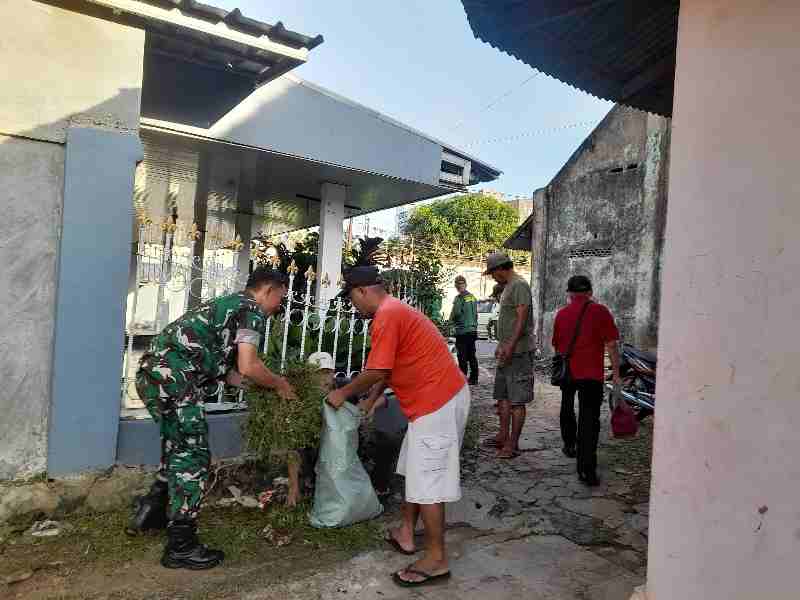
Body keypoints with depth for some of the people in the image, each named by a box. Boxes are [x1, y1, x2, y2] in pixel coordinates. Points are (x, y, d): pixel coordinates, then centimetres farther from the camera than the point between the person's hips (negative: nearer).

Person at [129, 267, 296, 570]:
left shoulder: (229, 304, 27)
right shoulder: (252, 310, -2)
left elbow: (226, 370, 27)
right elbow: (248, 367, -13)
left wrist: (267, 386, 28)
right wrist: (279, 384, 5)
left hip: (153, 372, 10)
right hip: (174, 378, -10)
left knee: (179, 447, 25)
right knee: (194, 457, 0)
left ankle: (151, 511, 39)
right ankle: (181, 546, 7)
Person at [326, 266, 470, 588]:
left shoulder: (387, 315, -17)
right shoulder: (395, 310, 16)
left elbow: (376, 371, -17)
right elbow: (390, 368, 22)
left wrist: (342, 393, -2)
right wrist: (372, 399, 24)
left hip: (437, 402, -11)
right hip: (435, 398, 11)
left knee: (427, 480, -3)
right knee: (414, 469, 20)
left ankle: (436, 560, 8)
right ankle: (406, 533, 33)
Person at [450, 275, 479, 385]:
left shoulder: (460, 298, -13)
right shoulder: (473, 297, 11)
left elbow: (455, 313, -19)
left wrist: (452, 318, 2)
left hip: (462, 331, -7)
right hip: (472, 330, 8)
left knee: (462, 357, -5)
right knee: (472, 356, 12)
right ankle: (473, 379, 17)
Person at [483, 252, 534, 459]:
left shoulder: (519, 285, -11)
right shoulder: (507, 287, 19)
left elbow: (522, 319, -20)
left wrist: (510, 346, -25)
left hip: (518, 352, -10)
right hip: (507, 351, 10)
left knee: (517, 400, -5)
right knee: (503, 395, 14)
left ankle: (513, 444, 0)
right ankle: (503, 437, 24)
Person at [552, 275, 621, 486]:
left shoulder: (561, 314, 5)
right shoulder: (600, 311, -6)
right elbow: (611, 345, -9)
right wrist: (616, 372, -3)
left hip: (567, 372, 4)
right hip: (592, 374, -3)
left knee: (567, 409, 27)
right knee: (589, 418, -4)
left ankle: (570, 445, 43)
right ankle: (587, 469, -10)